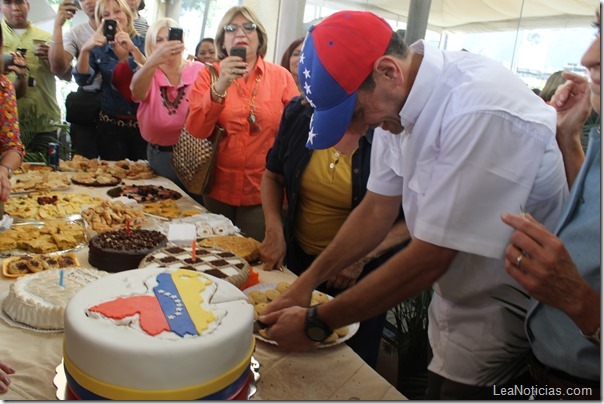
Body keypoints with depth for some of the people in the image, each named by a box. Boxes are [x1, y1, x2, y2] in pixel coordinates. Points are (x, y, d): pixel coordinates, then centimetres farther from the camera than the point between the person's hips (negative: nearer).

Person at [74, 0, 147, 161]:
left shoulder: (143, 43, 2)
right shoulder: (98, 49, 5)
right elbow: (82, 80, -8)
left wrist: (133, 49, -27)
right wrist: (85, 50, -24)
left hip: (143, 123, -1)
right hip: (111, 125, 1)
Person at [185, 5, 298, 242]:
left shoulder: (281, 76, -2)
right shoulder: (209, 75, -1)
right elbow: (195, 131, -11)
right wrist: (220, 87, -23)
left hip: (264, 189, -1)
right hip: (219, 187, 1)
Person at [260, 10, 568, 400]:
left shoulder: (483, 113, -31)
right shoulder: (399, 99, -7)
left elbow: (429, 260, -29)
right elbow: (378, 208, 0)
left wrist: (316, 323, -19)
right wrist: (307, 282, -5)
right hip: (453, 294, 7)